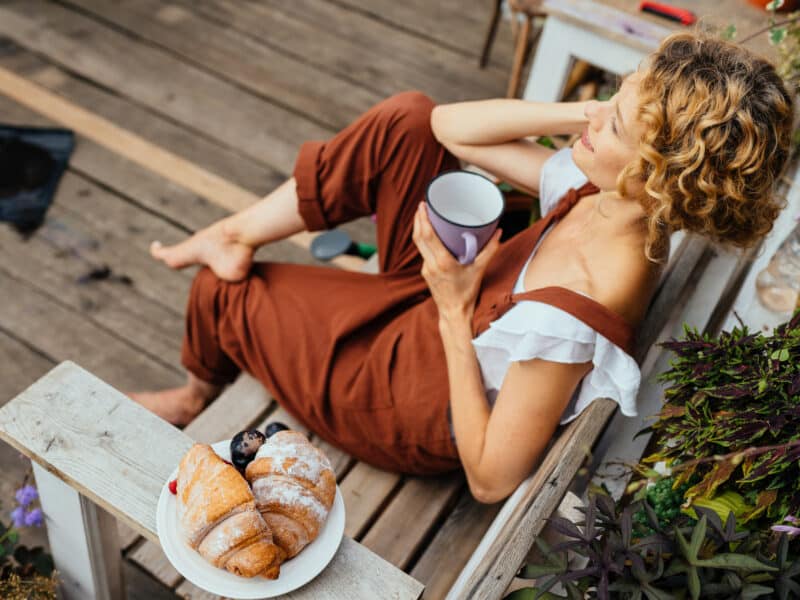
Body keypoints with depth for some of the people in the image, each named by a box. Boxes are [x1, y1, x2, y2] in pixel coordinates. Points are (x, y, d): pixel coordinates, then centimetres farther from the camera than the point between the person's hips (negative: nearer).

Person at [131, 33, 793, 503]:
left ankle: (203, 386, 48)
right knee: (408, 117, -9)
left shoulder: (569, 318, -41)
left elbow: (492, 480, -30)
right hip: (442, 291, 7)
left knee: (220, 290, 10)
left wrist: (453, 313, -30)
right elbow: (451, 126, -11)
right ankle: (240, 235, 6)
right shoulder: (604, 190, -18)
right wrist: (578, 113, -24)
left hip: (406, 406, -6)